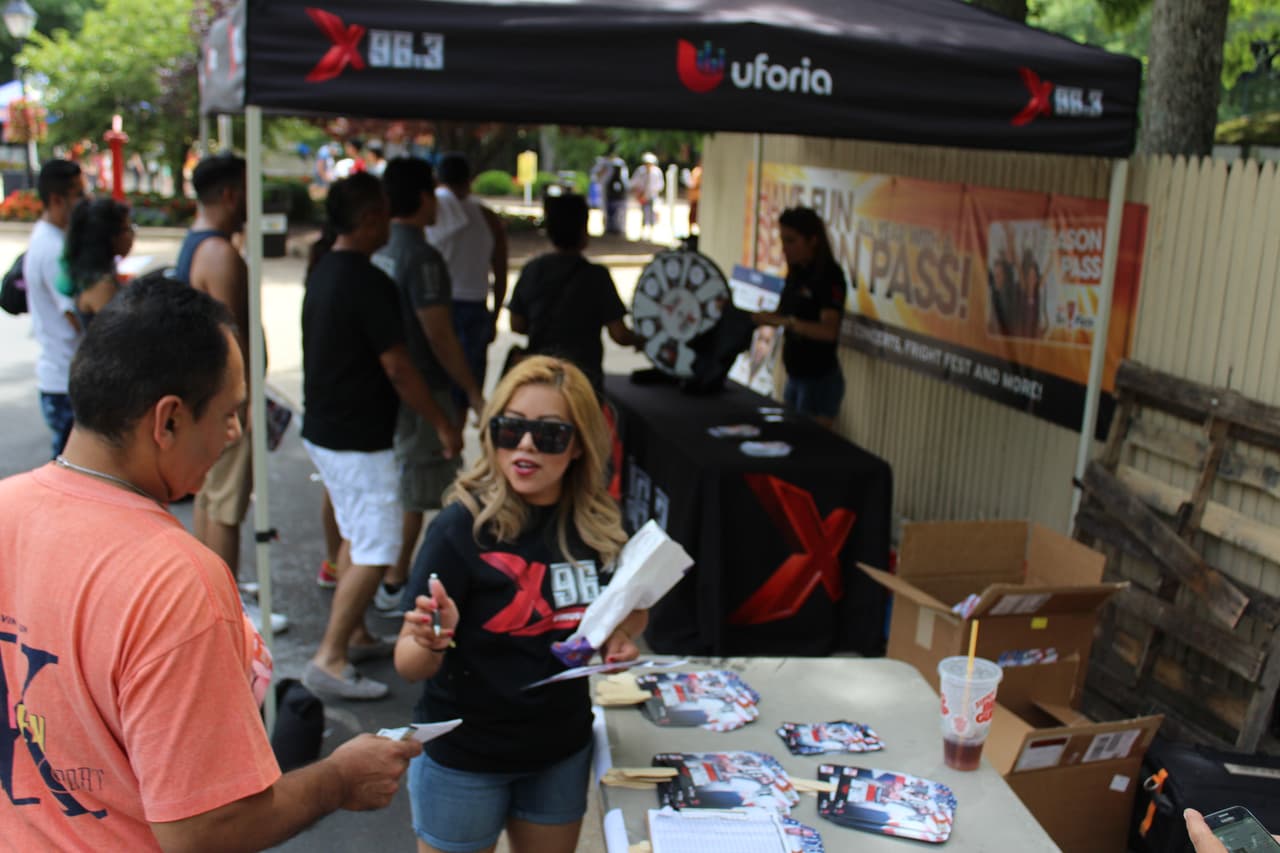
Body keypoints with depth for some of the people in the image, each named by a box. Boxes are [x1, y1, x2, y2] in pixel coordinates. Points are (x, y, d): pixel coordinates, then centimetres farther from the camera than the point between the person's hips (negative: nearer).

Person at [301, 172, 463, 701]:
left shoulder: (324, 268, 8)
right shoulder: (368, 282, -21)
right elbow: (397, 367, -20)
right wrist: (443, 424, -11)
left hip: (323, 429, 10)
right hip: (359, 440, -10)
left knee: (355, 536, 20)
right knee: (375, 553, -4)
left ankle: (355, 635, 30)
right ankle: (329, 659, -2)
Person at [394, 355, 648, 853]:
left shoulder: (600, 525, -7)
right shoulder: (462, 527, -19)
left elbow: (631, 609, 12)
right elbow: (408, 666, -18)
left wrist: (622, 638, -10)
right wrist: (432, 641, -39)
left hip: (562, 750, 4)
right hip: (463, 756, -4)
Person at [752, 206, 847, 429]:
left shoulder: (829, 275, -16)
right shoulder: (796, 273, 8)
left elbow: (828, 331, -29)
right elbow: (783, 314, 17)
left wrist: (782, 321, -40)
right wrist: (756, 317, -2)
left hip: (820, 381, -8)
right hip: (795, 377, 8)